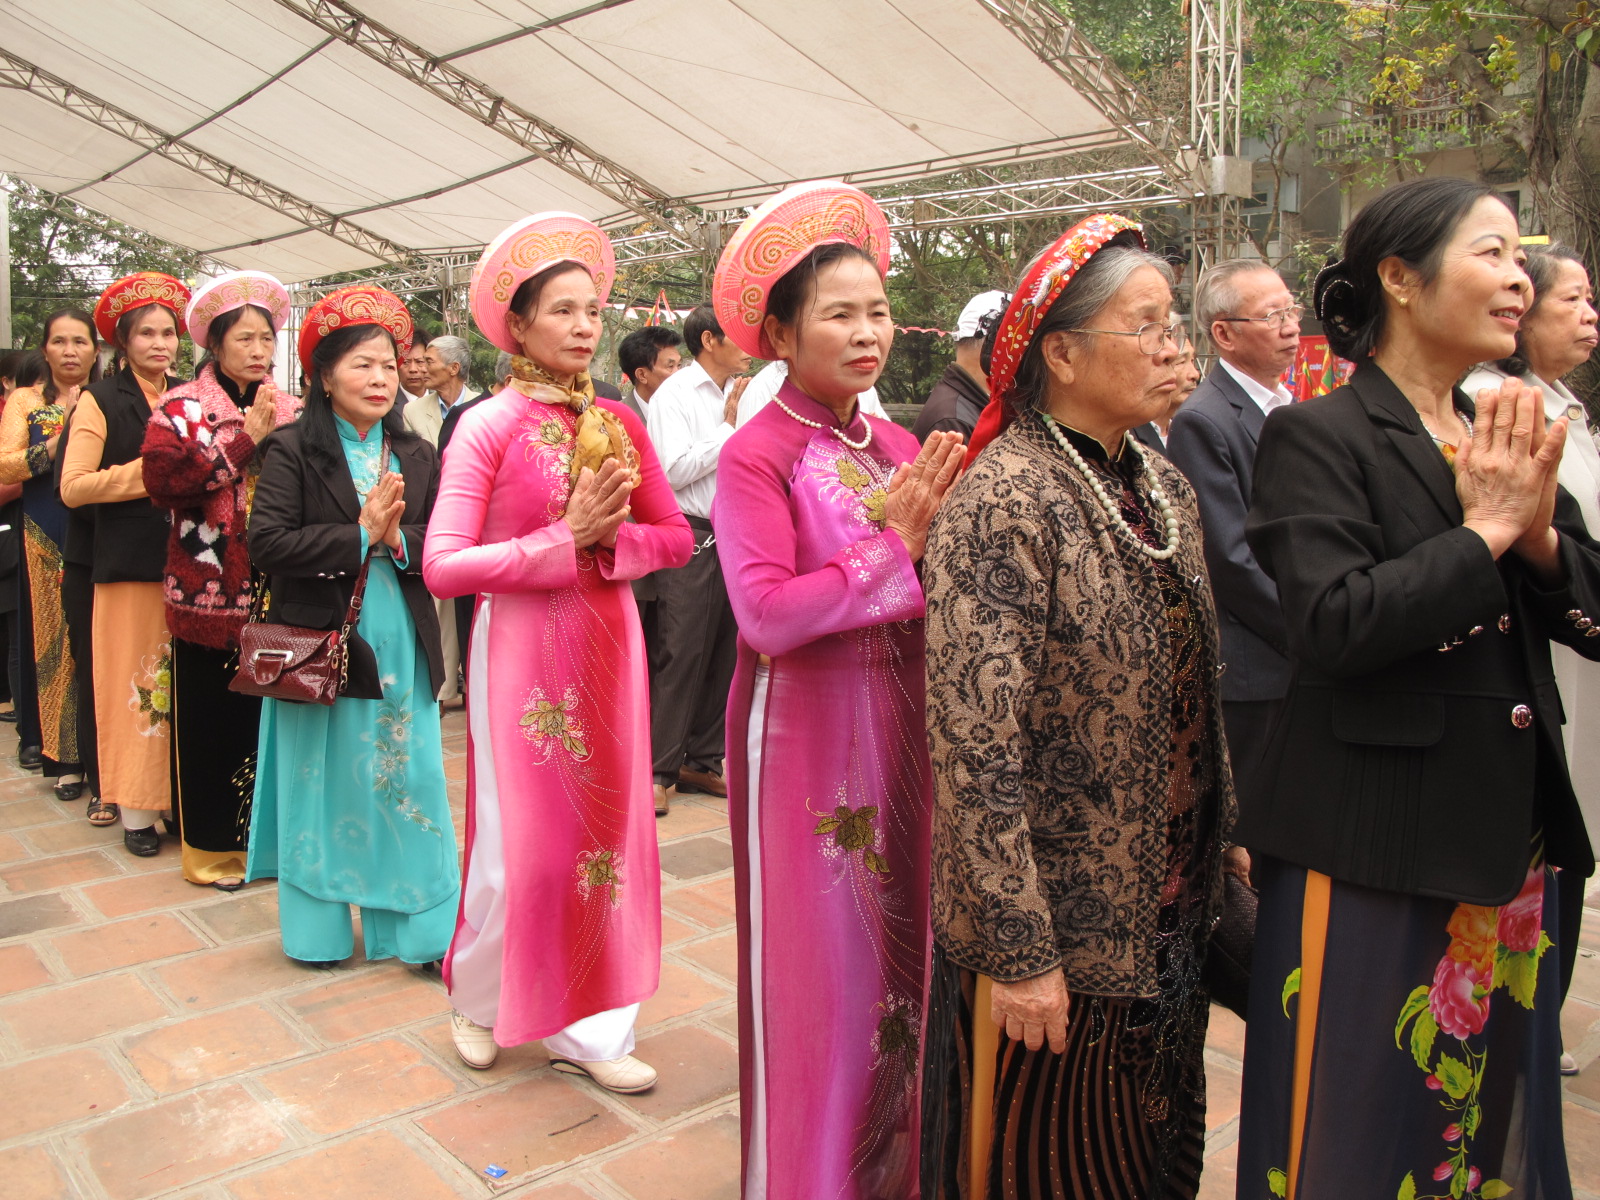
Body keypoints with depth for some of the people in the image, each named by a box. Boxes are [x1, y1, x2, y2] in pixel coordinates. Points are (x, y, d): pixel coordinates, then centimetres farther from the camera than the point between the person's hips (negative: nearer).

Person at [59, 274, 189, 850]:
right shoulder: (100, 401, 0)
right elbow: (73, 487, -8)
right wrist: (149, 471, -14)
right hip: (130, 566, -3)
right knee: (134, 681, 0)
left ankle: (179, 796, 17)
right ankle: (135, 807, 9)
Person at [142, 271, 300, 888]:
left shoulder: (292, 413, 14)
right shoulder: (180, 408, 2)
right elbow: (163, 479, -15)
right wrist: (245, 439, -14)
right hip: (208, 594, -3)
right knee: (211, 719, 3)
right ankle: (213, 845, 18)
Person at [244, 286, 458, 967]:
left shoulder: (417, 456, 8)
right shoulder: (292, 451, -4)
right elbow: (266, 543, -15)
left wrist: (399, 541, -17)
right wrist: (360, 534, -19)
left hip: (401, 647, 3)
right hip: (322, 646, -3)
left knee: (409, 781, 6)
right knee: (322, 782, 8)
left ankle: (419, 925, 18)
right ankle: (318, 928, 25)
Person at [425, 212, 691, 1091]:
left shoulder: (618, 424, 6)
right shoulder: (488, 427, -8)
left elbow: (676, 538, 9)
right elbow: (442, 566, -15)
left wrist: (610, 539, -10)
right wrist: (567, 539, -17)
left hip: (607, 647, 5)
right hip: (520, 651, -4)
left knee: (608, 830, 8)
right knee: (520, 843, 3)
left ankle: (585, 1027, 24)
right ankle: (479, 997, 32)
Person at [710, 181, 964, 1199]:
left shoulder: (900, 448, 7)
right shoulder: (757, 454, -11)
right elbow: (766, 613, -23)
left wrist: (941, 528, -12)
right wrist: (895, 549, -18)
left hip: (902, 728, 6)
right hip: (804, 733, -6)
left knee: (902, 944, 16)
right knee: (814, 958, 6)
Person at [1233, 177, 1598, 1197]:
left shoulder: (1508, 436, 12)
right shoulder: (1317, 436, -10)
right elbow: (1334, 625, -23)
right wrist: (1484, 531, -15)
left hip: (1510, 844, 7)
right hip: (1372, 852, -7)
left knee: (1494, 1105, 20)